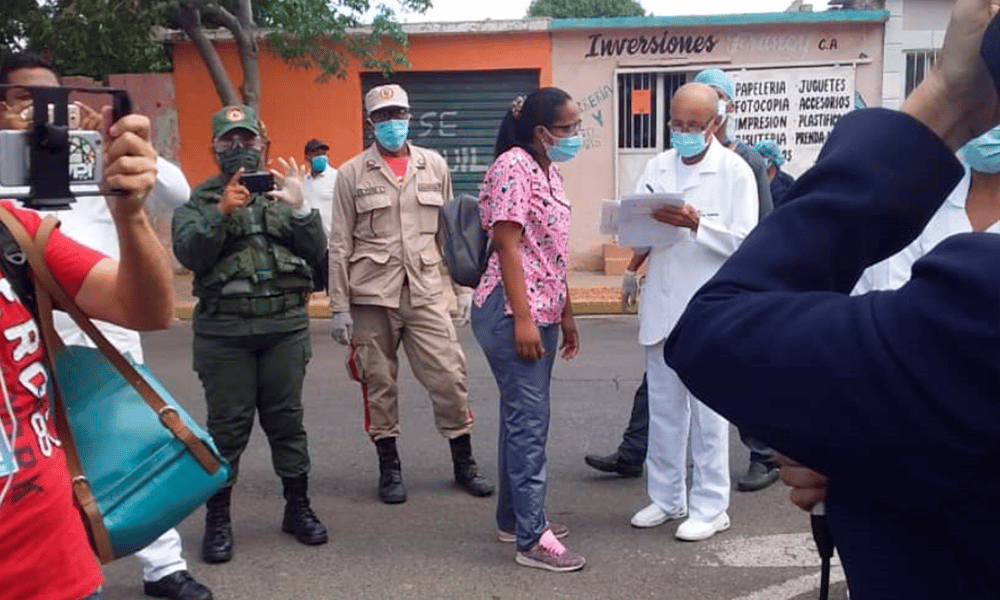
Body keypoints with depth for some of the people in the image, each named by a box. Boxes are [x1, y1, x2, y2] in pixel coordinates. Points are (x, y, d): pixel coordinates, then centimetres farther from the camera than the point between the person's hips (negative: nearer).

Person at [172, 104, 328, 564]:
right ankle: (217, 519, 16)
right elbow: (189, 255, -10)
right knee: (227, 425, 4)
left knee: (286, 420, 10)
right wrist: (222, 212, -22)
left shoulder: (282, 193, 10)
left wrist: (299, 207, -14)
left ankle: (298, 508, 22)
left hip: (286, 325, 2)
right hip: (224, 330, -1)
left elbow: (315, 251, 1)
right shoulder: (199, 199, 6)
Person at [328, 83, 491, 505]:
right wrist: (339, 307, -3)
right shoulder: (352, 173, 0)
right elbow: (340, 245, 0)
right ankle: (389, 468, 23)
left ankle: (464, 463, 18)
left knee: (449, 378, 1)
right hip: (372, 296, -1)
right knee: (379, 384, 7)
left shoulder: (435, 165, 7)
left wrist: (465, 287, 7)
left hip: (426, 293, 1)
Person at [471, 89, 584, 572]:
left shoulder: (549, 171, 15)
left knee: (522, 417, 14)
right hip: (513, 313, -9)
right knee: (529, 420, -7)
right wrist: (523, 319, -22)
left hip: (542, 313, 9)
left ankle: (513, 518, 25)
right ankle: (532, 538, 1)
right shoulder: (513, 166, -13)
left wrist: (565, 314, 20)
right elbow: (507, 246, -18)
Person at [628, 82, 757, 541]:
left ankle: (710, 506, 15)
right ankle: (666, 497, 25)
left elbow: (746, 241, -10)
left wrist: (697, 223, -22)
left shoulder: (735, 171, -4)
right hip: (662, 304, 5)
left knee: (707, 411, 3)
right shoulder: (656, 167, 10)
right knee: (663, 408, 12)